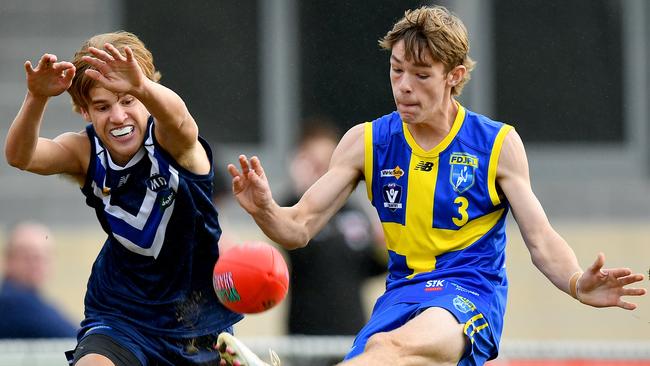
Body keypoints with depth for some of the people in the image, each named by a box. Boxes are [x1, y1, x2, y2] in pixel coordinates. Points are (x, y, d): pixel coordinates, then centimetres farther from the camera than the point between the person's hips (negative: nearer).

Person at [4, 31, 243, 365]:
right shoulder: (85, 152, -11)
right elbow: (20, 156, -30)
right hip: (120, 313, 0)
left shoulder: (168, 141, -19)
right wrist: (37, 99, -51)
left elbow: (177, 118, -44)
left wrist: (141, 87, -68)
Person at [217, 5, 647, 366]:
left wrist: (578, 284, -21)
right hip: (402, 295, 5)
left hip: (471, 294, -5)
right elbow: (300, 228, 5)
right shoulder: (366, 142, 7)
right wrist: (266, 211, -20)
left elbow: (541, 240, 1)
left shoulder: (498, 144, 2)